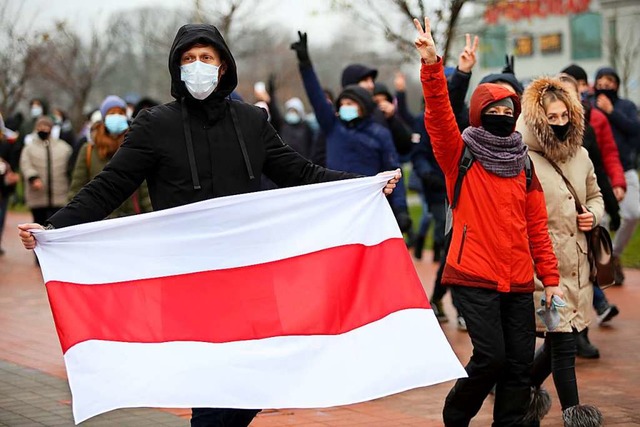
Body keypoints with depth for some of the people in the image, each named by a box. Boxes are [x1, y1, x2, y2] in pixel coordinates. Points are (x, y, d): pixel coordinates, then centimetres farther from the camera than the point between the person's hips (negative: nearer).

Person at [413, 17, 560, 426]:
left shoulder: (523, 165, 12)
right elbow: (439, 116, -17)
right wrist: (432, 66, -30)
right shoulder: (461, 155, 0)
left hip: (518, 281, 5)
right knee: (491, 357, -10)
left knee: (520, 362, 3)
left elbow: (537, 225, 13)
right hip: (474, 277, -5)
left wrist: (550, 277, 8)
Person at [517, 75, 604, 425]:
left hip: (578, 262, 7)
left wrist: (593, 214, 4)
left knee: (562, 339, 12)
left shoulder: (580, 156, 11)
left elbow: (595, 195, 26)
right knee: (562, 341, -6)